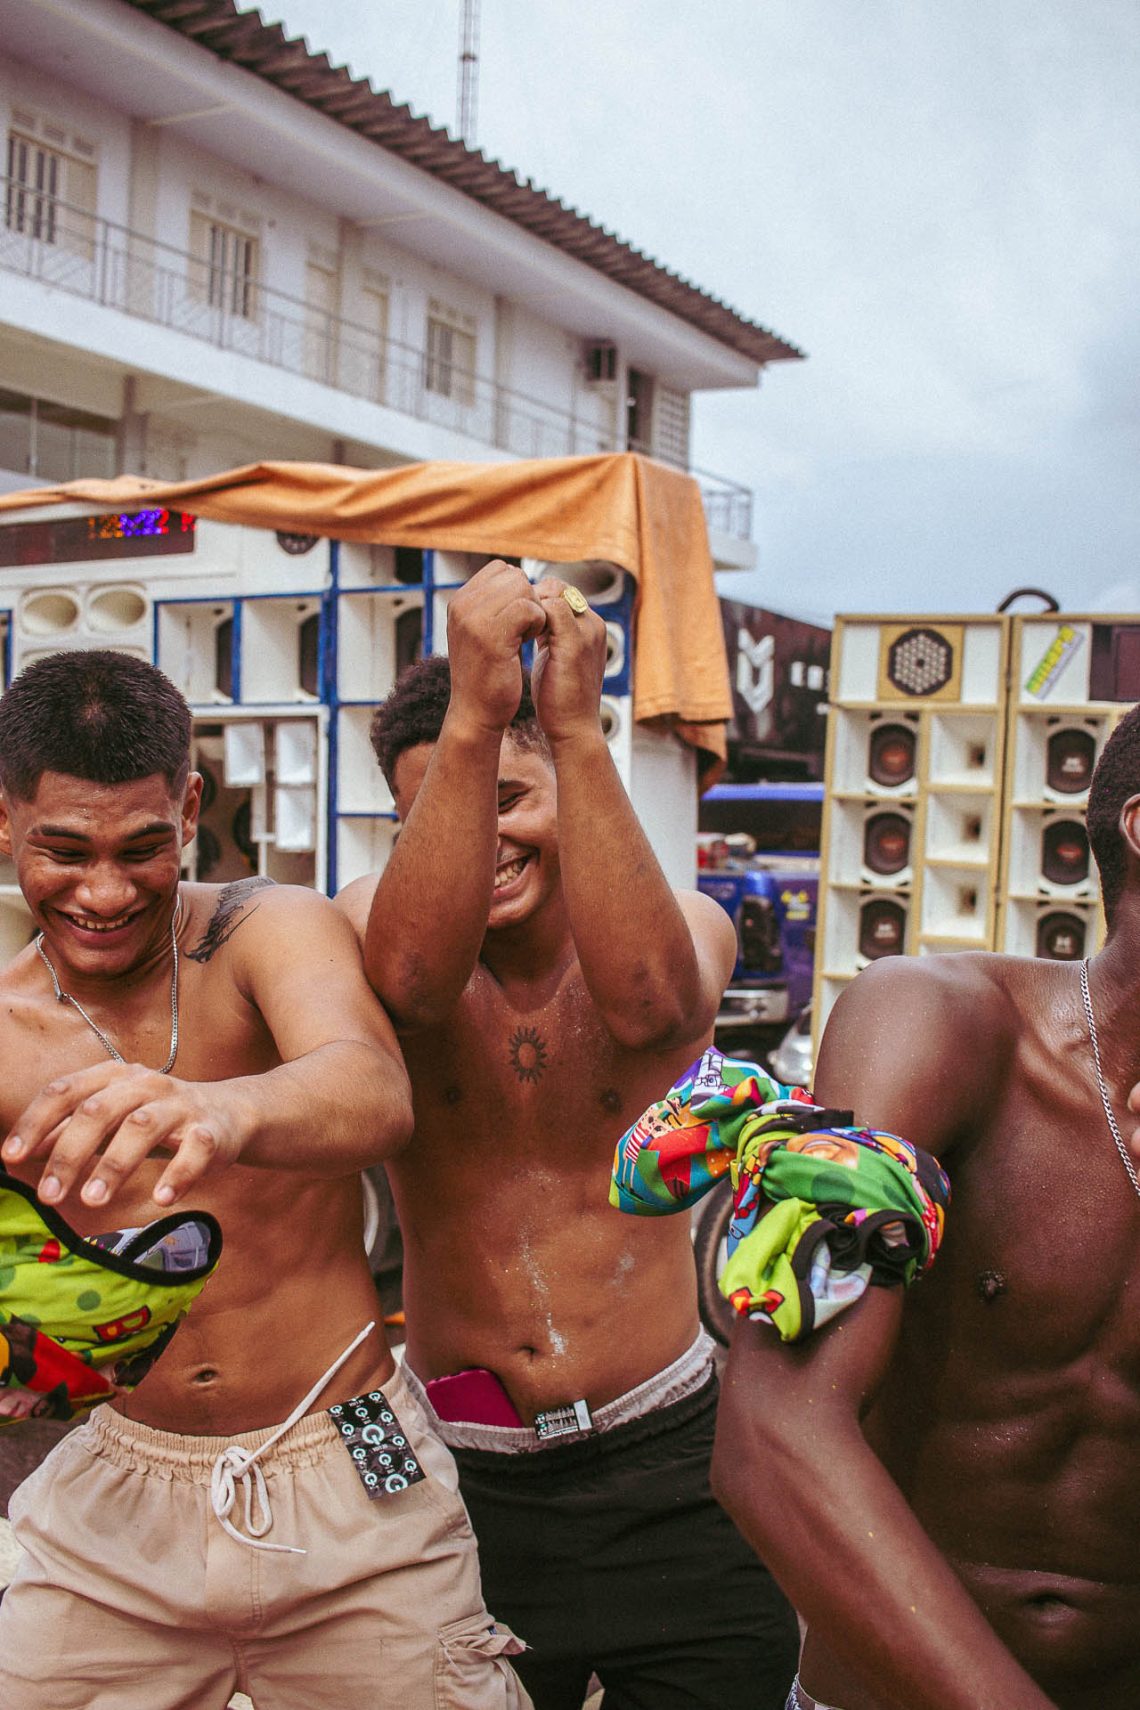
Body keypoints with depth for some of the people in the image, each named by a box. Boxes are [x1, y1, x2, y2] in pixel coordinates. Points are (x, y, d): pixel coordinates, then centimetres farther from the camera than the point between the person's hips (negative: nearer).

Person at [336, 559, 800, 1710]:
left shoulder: (684, 925, -3)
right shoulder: (373, 920, -5)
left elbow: (647, 1006, -27)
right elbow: (414, 975, -30)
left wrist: (576, 729, -33)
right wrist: (472, 716, -38)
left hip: (663, 1456, 1)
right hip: (457, 1473, 0)